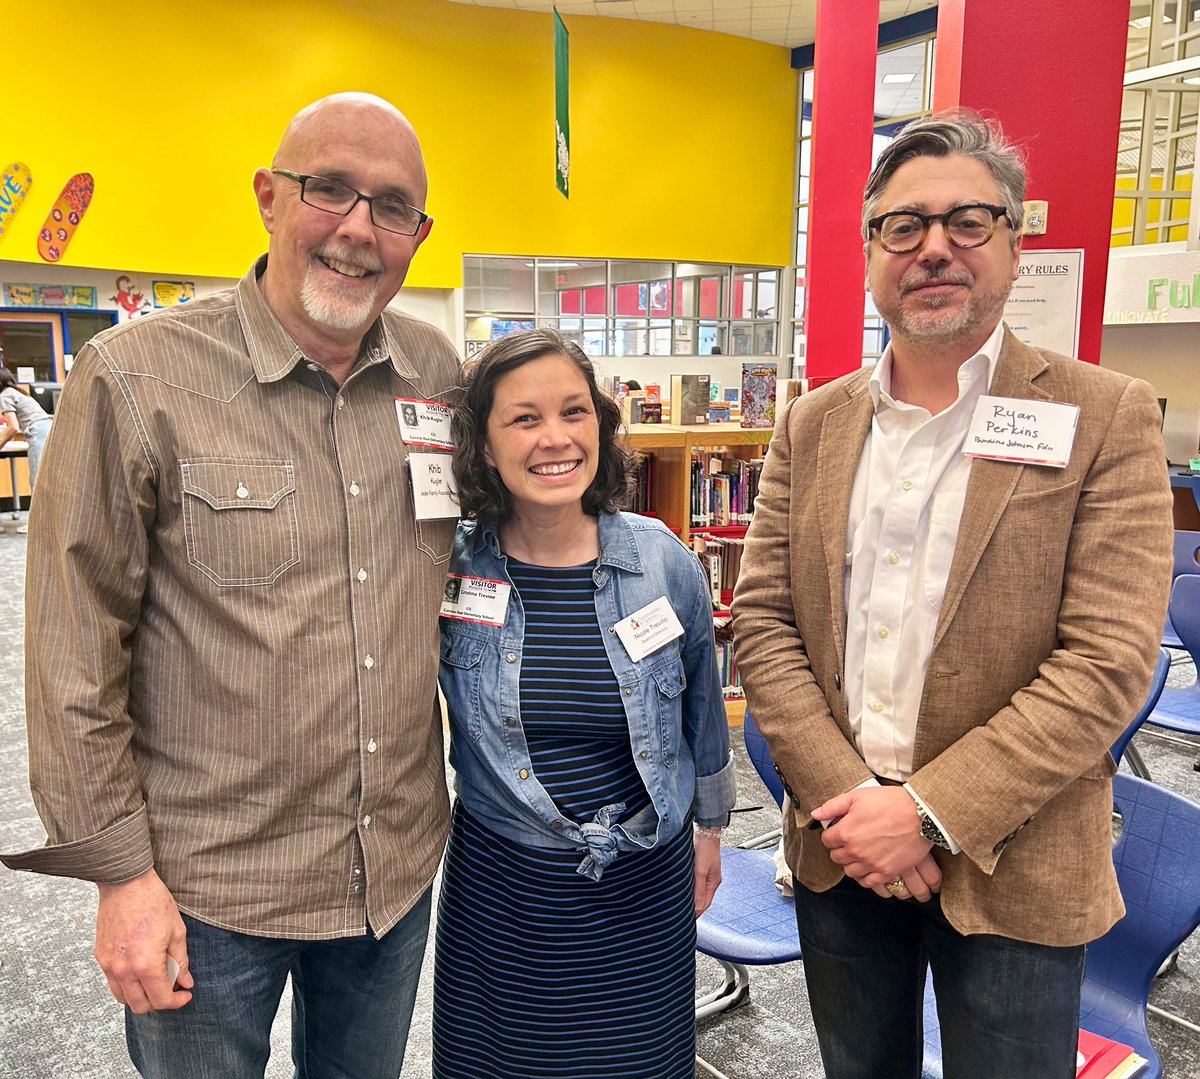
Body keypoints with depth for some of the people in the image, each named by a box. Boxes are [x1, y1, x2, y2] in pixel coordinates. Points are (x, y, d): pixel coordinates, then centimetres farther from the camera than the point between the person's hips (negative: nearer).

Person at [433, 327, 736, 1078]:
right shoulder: (445, 566, -13)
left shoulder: (666, 565, -10)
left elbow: (702, 711, 4)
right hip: (497, 888, 0)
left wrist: (710, 828, 15)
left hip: (645, 886, 1)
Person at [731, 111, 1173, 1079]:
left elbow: (1109, 661, -14)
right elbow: (760, 619, -2)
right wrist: (844, 799, -12)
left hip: (1013, 873, -3)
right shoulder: (811, 426, 2)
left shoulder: (1105, 419, -8)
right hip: (839, 852, 3)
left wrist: (931, 811, -18)